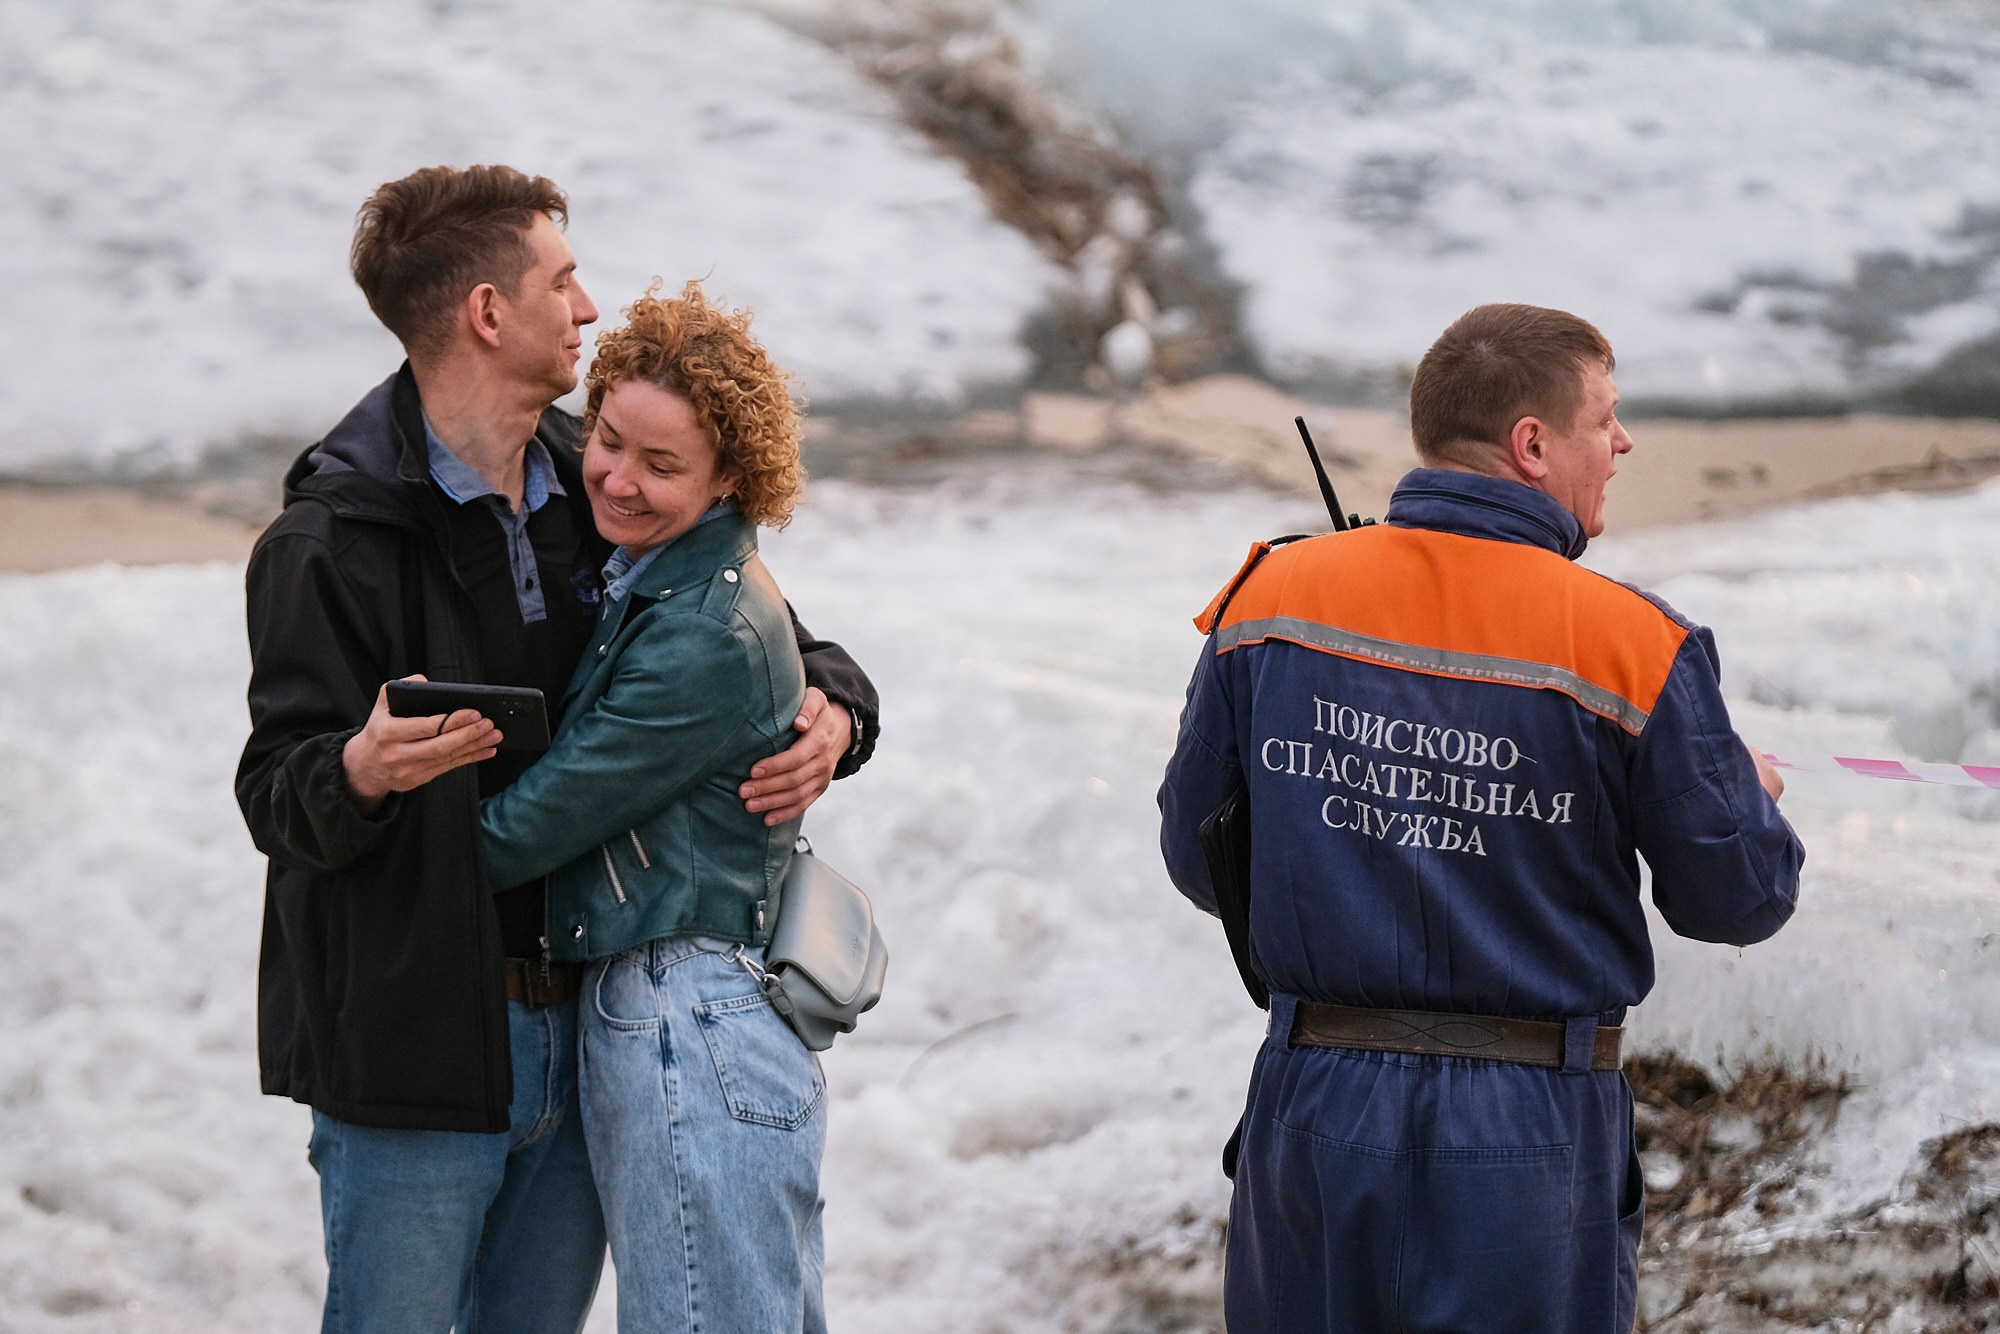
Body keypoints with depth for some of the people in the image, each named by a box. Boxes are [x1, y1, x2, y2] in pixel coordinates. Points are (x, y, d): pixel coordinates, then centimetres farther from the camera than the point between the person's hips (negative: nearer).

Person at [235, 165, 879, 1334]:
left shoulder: (598, 500, 10)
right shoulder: (333, 541, -10)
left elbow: (791, 649, 18)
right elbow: (278, 800, -13)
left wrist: (831, 713, -5)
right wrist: (363, 771, -36)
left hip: (584, 1030, 6)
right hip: (416, 1046, -6)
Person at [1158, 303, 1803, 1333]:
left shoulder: (1272, 598, -2)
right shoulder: (1630, 647, -12)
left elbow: (1198, 861, 6)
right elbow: (1739, 899, -3)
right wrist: (1756, 794, 20)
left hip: (1312, 1110, 3)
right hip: (1528, 1141, -3)